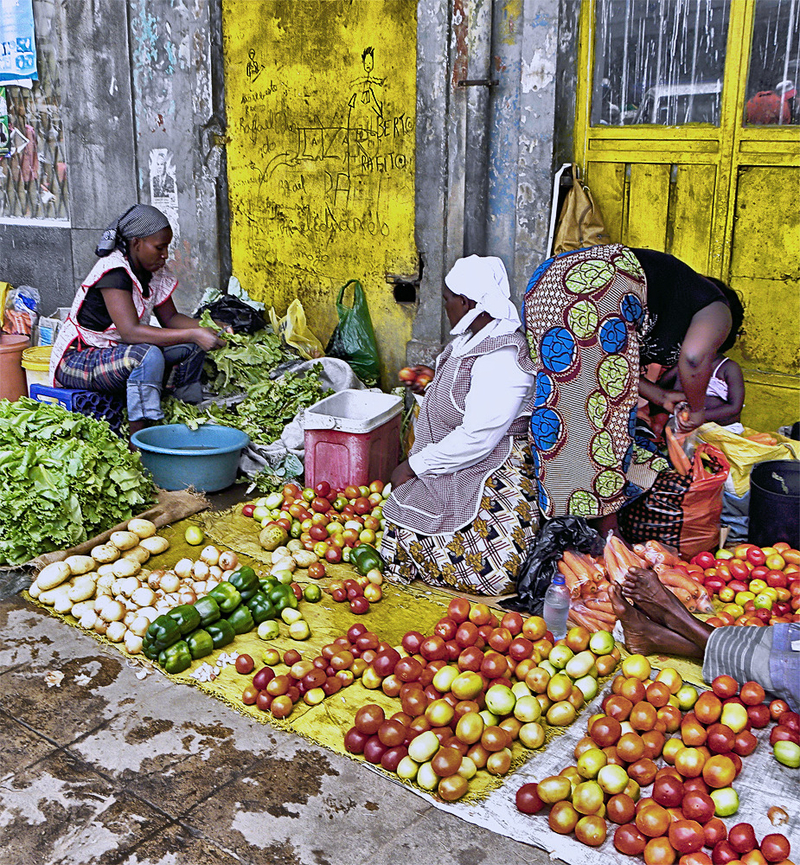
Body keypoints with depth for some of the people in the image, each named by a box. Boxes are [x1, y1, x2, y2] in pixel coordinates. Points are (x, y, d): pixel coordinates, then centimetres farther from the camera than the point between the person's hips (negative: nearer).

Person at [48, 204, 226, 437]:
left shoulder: (154, 271, 0)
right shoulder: (113, 272, -25)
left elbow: (170, 318, 7)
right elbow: (130, 332, -34)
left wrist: (208, 329, -12)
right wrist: (192, 334, -35)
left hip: (118, 352, 9)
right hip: (77, 359, -9)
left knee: (192, 346, -4)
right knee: (148, 355, -35)